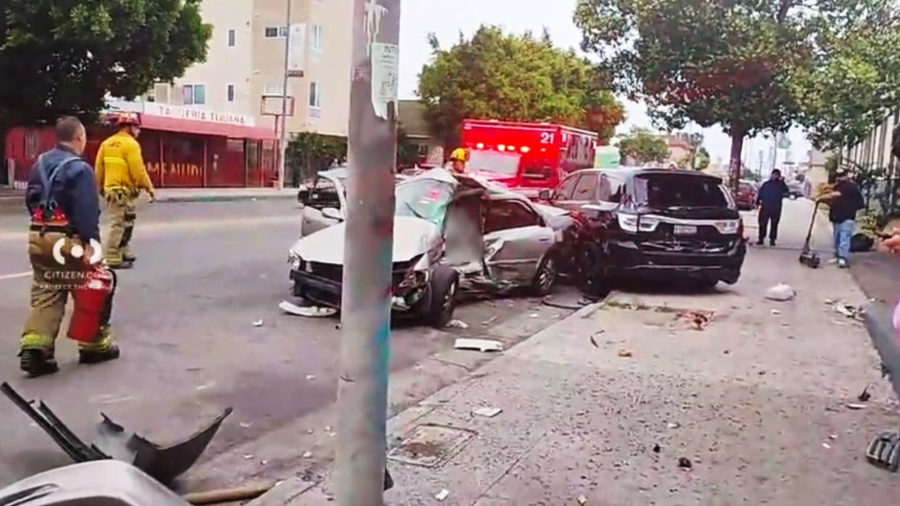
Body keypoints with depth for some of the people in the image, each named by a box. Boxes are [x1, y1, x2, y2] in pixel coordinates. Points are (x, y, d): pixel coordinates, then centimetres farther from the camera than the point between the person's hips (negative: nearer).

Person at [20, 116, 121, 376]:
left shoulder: (40, 164, 13)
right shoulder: (79, 168, -13)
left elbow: (31, 200, 18)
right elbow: (87, 211, -20)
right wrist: (90, 244, -21)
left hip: (38, 237, 8)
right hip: (67, 239, -8)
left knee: (45, 293, 10)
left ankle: (34, 348, -3)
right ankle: (95, 345, 17)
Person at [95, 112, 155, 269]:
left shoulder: (107, 143, 12)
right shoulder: (130, 144, -12)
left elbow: (99, 167, 12)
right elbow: (138, 169, -17)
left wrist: (100, 186, 22)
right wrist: (149, 187, -9)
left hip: (110, 188, 9)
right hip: (123, 191, -9)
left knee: (126, 223, 19)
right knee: (119, 225, -6)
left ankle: (124, 253, 26)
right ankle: (113, 259, -5)